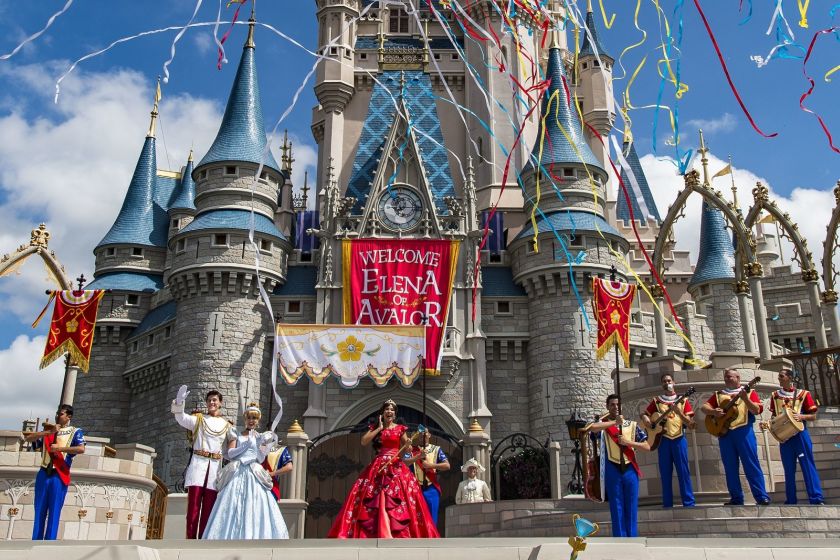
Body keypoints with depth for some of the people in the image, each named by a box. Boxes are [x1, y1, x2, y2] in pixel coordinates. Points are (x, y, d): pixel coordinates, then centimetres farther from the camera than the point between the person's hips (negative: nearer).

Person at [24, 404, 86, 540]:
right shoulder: (48, 430, 17)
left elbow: (81, 449, -14)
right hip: (43, 474, 4)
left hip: (59, 476, -4)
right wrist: (49, 432, -9)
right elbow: (28, 438, 3)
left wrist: (59, 448, -15)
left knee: (54, 513, -3)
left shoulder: (75, 432, 3)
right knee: (39, 512, 5)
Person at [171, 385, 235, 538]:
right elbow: (181, 418, -10)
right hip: (198, 464, -2)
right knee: (193, 506, -8)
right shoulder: (198, 419, 8)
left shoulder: (226, 425, 15)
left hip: (215, 467, 2)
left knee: (208, 508, 4)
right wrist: (179, 403, -29)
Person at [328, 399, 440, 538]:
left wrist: (407, 445, -15)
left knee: (397, 500, -11)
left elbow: (404, 449, 8)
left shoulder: (400, 429, 9)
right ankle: (374, 534, -4)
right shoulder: (375, 427, 12)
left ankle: (398, 534, -10)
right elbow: (364, 441, -3)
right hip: (378, 467, 1)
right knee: (375, 500, -7)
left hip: (396, 467, -1)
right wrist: (379, 428, -1)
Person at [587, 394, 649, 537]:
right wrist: (614, 422, -16)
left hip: (630, 470, 2)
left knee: (631, 508, 3)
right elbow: (591, 427, -22)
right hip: (613, 471, -2)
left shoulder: (632, 425, 9)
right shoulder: (603, 424, 3)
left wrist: (628, 442, -11)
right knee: (617, 509, 1)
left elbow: (647, 447, 4)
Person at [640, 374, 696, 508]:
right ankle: (667, 503, 8)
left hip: (679, 439, -1)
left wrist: (679, 412, -16)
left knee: (683, 471, -4)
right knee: (665, 473, 3)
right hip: (663, 440, 2)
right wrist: (646, 420, -5)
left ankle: (689, 502, 0)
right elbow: (644, 414, 18)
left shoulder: (682, 400, 6)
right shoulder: (657, 401, 10)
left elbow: (691, 424, 0)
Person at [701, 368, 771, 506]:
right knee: (730, 467, 4)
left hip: (743, 431, -4)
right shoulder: (718, 394, 18)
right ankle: (736, 498, 9)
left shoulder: (749, 392, 9)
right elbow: (704, 407, 10)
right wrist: (713, 411, -11)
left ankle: (762, 497, -4)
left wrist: (745, 399, -19)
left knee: (751, 465, -6)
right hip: (724, 432, 4)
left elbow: (756, 410, -3)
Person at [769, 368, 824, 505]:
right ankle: (791, 501, 9)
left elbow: (813, 416, 2)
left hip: (800, 434, -3)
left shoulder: (803, 394, 2)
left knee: (808, 465, -7)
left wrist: (801, 416, -16)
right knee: (789, 469, 5)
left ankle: (816, 499, -7)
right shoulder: (775, 395, 12)